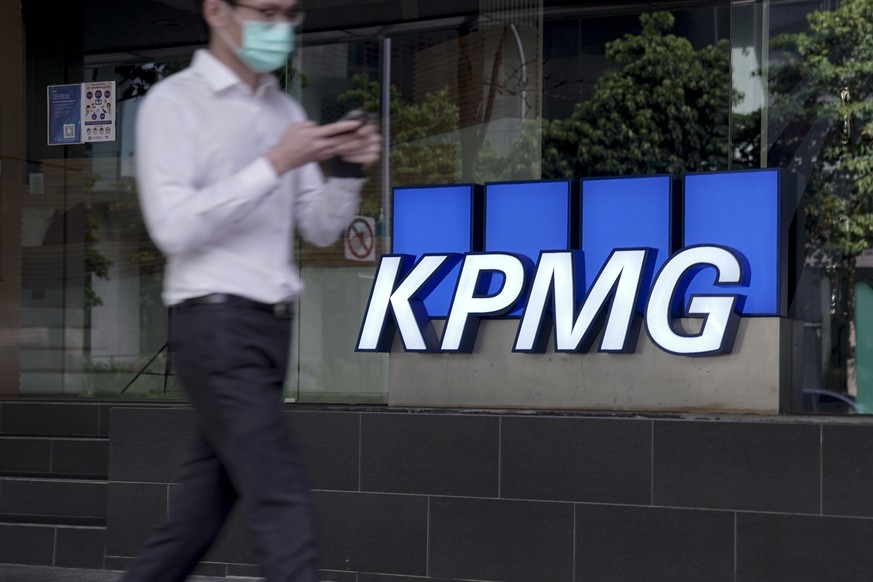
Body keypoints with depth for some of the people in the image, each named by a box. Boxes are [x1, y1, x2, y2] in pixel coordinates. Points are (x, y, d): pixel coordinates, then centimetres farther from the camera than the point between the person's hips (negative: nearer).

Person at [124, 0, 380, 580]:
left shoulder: (285, 109, 15)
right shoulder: (174, 103, -7)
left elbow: (320, 228, 14)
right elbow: (174, 227, -18)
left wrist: (349, 169, -6)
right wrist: (277, 164, -22)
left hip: (272, 324, 7)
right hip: (216, 323, -7)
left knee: (207, 496, 13)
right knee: (282, 496, -11)